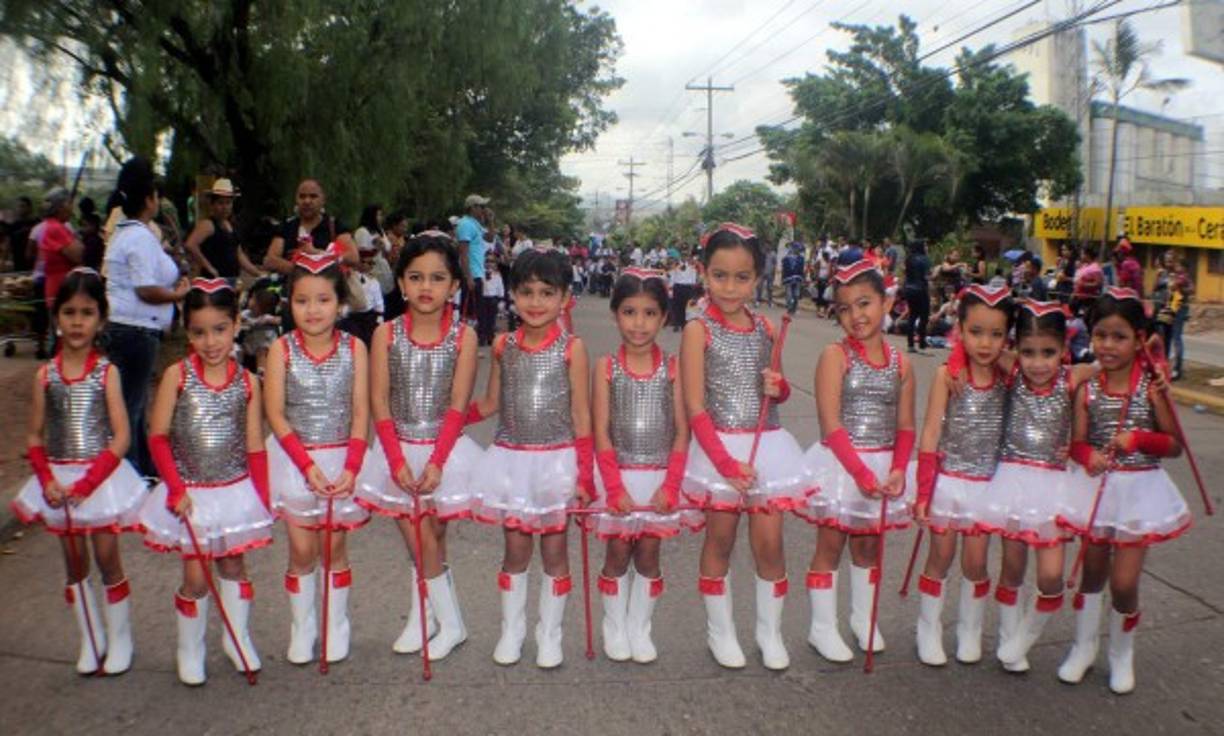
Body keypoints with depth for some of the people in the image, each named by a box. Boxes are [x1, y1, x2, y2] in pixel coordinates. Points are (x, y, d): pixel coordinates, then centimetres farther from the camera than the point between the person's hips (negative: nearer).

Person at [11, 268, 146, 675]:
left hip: (102, 476, -3)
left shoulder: (106, 372, -9)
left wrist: (87, 482, -17)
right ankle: (90, 640, 26)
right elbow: (34, 436, 4)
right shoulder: (45, 375, 0)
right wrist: (47, 479, -11)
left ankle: (119, 638, 20)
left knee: (107, 559, 4)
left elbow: (121, 436, -12)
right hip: (59, 479, 3)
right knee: (74, 563, 12)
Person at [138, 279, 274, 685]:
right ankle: (189, 650, 24)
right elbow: (157, 437, -8)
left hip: (236, 490, 2)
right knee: (195, 576, 3)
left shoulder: (247, 382, -4)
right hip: (191, 493, -1)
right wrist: (176, 488, -14)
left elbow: (255, 447, 0)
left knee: (234, 565, 14)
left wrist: (262, 499, -2)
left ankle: (237, 639, 33)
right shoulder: (177, 375, -8)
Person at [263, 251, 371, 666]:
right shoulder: (281, 350, -6)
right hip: (295, 460, 0)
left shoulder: (354, 348, -4)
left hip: (343, 459, 0)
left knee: (335, 546, 9)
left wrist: (351, 467, -15)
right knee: (301, 550, 5)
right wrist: (308, 465, -16)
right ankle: (301, 629, 21)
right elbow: (275, 414, -9)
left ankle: (336, 627, 24)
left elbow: (360, 412, -5)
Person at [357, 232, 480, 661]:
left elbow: (458, 405, -9)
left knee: (428, 538, 1)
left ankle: (444, 622, 21)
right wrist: (397, 460, -12)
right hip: (399, 449, 2)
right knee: (419, 541, 7)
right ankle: (440, 622, 25)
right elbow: (379, 402, -5)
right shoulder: (387, 334, -2)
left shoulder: (463, 336, -6)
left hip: (445, 449, -2)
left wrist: (436, 462, -16)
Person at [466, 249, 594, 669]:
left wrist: (585, 475, -9)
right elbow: (489, 404, 11)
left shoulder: (572, 347, -8)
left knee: (554, 551, 9)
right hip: (512, 460, 3)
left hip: (556, 461, -2)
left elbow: (581, 416, -6)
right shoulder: (503, 346, 1)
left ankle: (550, 635, 26)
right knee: (515, 551, 12)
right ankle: (511, 631, 29)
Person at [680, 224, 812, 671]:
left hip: (767, 444, 4)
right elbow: (695, 408, -13)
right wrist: (725, 462, -19)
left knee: (769, 543, 7)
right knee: (720, 541, 9)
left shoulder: (765, 329, 6)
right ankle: (719, 630, 26)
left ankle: (769, 631, 26)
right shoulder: (699, 331, -9)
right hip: (718, 447, -4)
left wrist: (778, 387, -6)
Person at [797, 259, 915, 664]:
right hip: (840, 464, -4)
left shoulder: (900, 364, 2)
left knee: (869, 544, 17)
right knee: (830, 543, 5)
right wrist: (861, 473, -24)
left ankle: (863, 618, 36)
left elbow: (905, 427, 4)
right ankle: (823, 627, 18)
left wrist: (898, 470, -13)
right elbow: (831, 425, -18)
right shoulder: (835, 356, -12)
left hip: (882, 466, 4)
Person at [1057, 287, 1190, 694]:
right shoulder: (1087, 389, -3)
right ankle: (1084, 647, 33)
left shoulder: (1151, 386, -8)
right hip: (1099, 488, 2)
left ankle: (1122, 654, 25)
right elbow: (1077, 444, -5)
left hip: (1139, 491, -2)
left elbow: (1174, 445, -5)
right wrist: (1089, 456, -27)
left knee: (1124, 581, -2)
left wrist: (1140, 438, -23)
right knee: (1093, 573, 14)